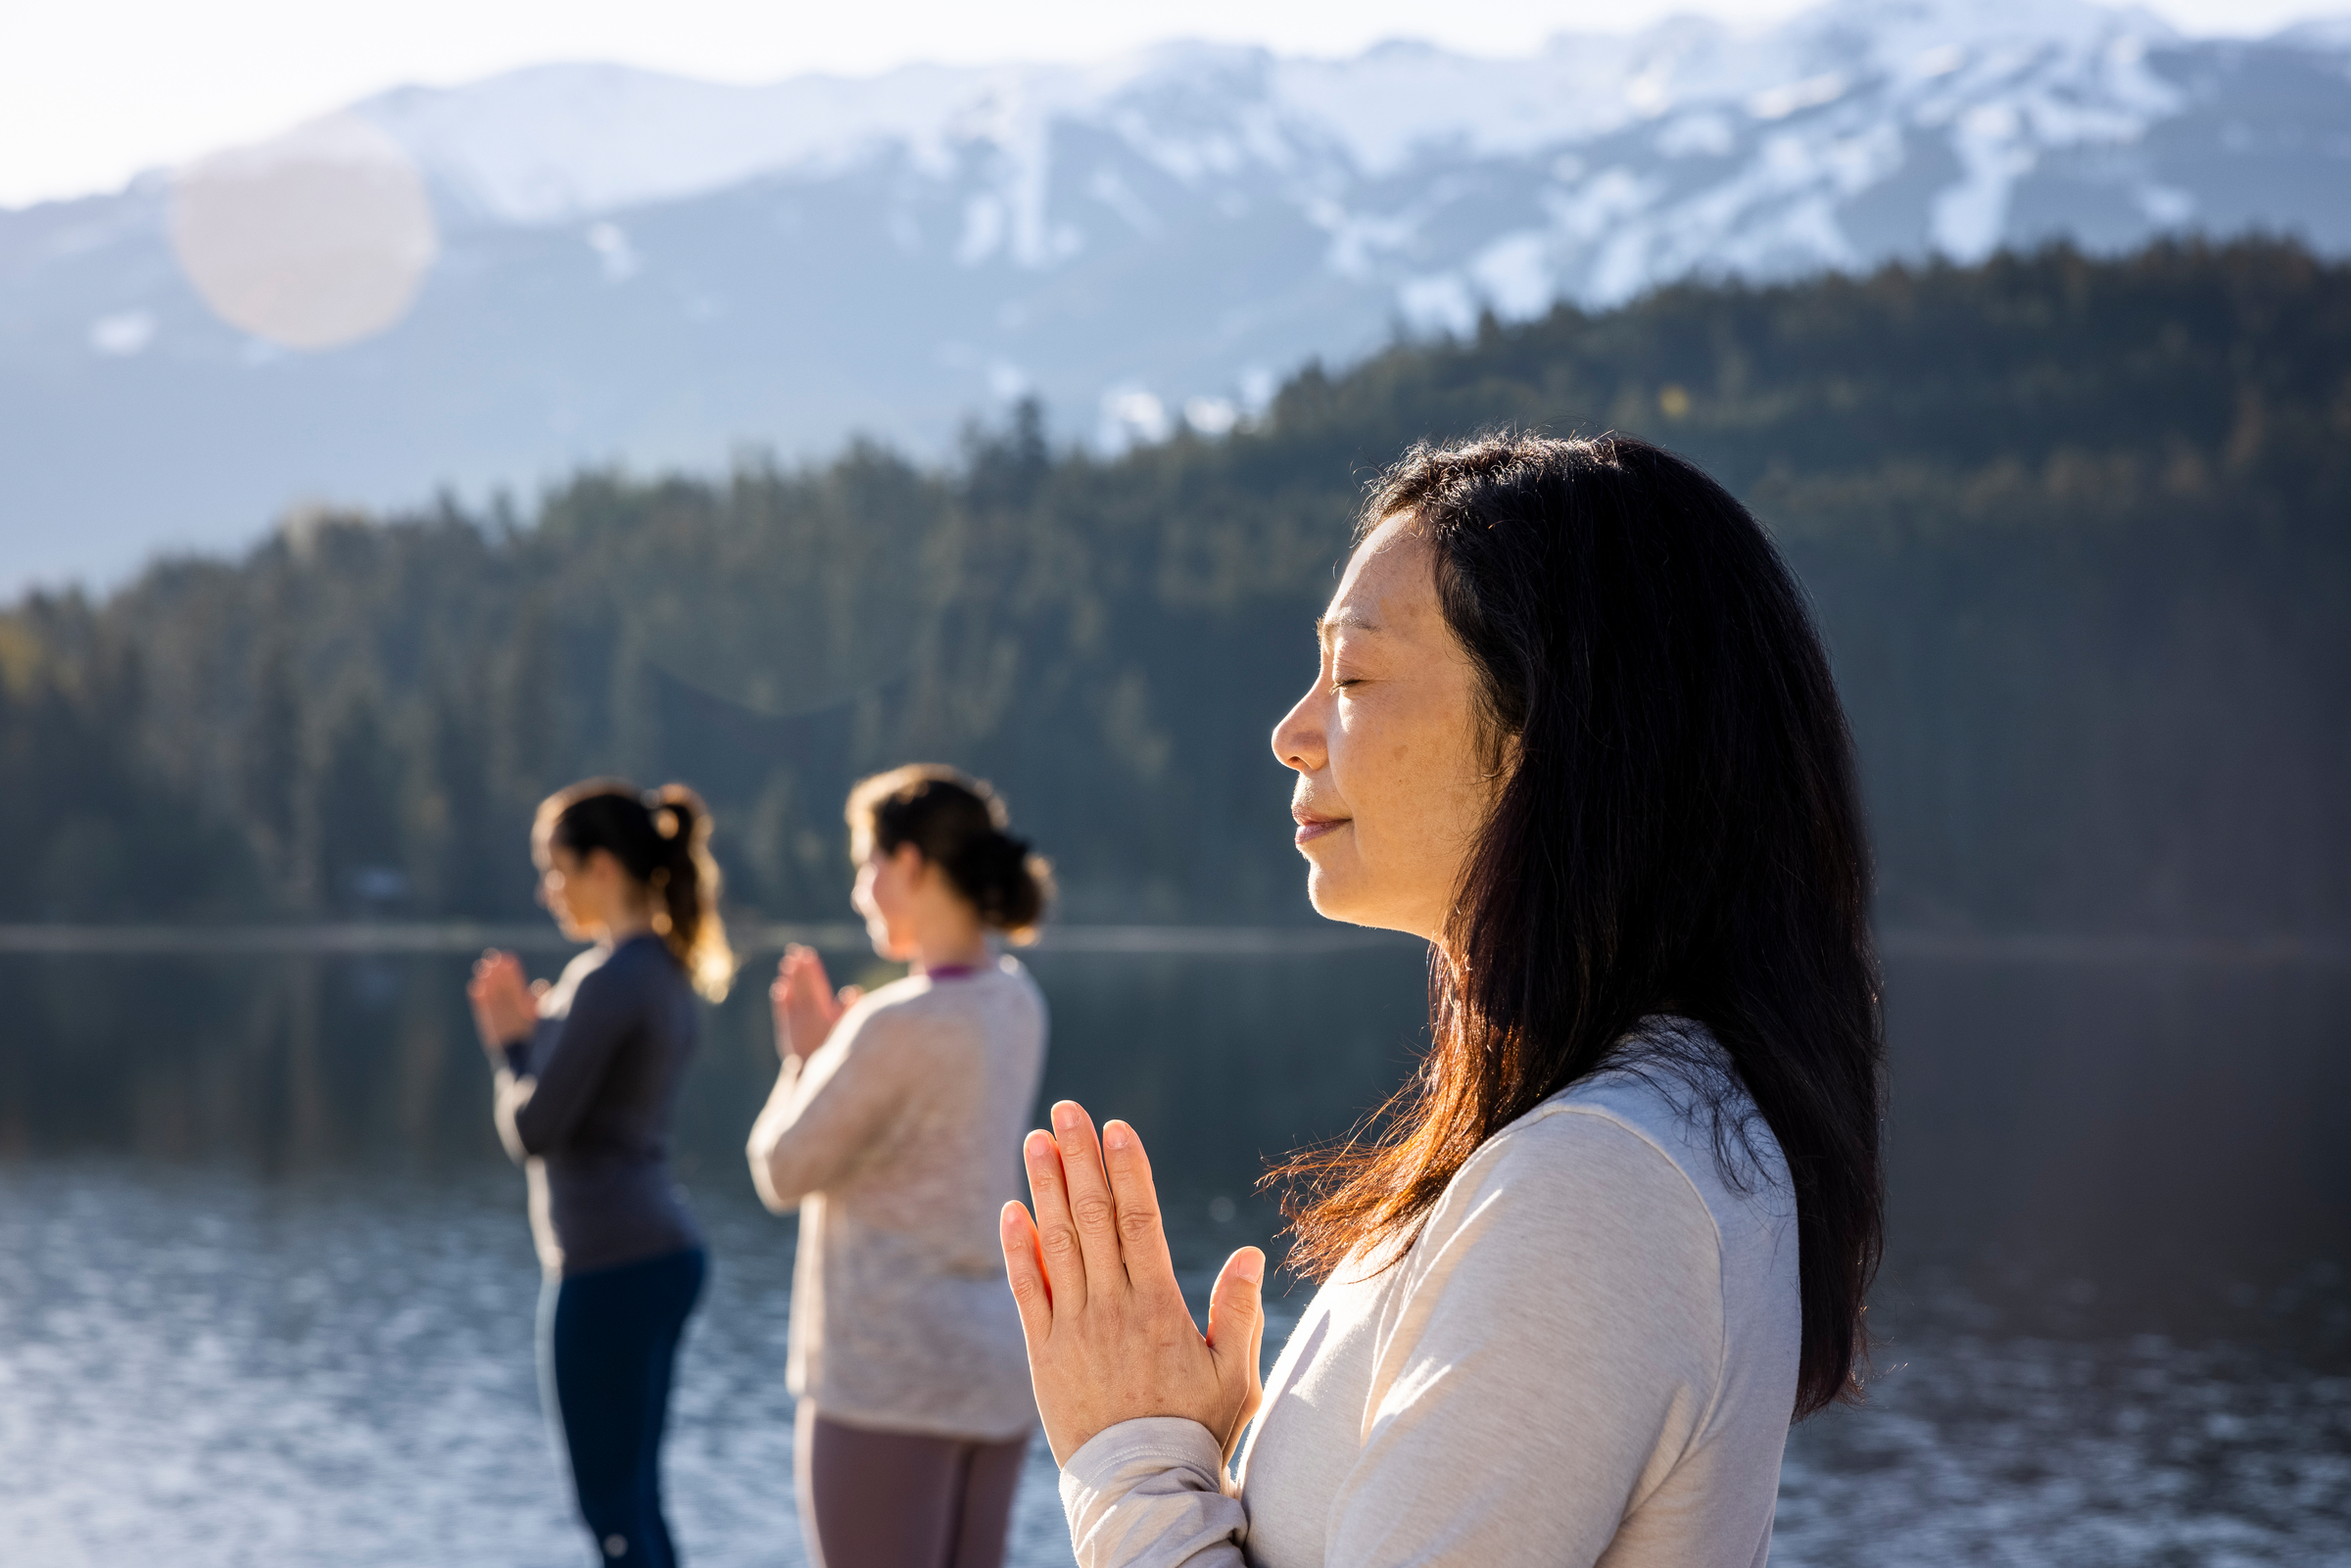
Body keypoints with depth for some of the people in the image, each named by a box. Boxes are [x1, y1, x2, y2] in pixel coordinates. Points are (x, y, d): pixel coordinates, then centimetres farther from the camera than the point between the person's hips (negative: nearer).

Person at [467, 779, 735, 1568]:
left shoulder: (610, 980, -17)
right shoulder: (667, 975, 13)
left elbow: (533, 1130, -16)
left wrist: (512, 1041, 2)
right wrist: (526, 1034, 6)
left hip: (610, 1267, -10)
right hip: (662, 1255, 10)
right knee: (634, 1500, 16)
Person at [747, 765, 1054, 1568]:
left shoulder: (896, 1026, -18)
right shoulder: (1016, 1004, 6)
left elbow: (783, 1174, -7)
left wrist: (801, 1059, 8)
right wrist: (829, 1052, 10)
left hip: (887, 1371, -8)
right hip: (994, 1363, 8)